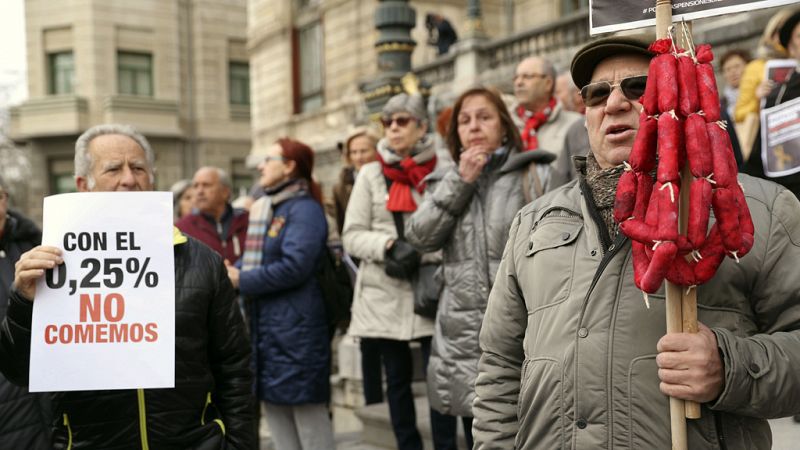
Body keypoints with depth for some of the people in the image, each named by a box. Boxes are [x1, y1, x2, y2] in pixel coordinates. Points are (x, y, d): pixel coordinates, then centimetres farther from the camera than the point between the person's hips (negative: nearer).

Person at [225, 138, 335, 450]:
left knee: (308, 413, -2)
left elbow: (295, 266, -21)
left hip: (296, 327, -9)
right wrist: (232, 271, -1)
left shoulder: (304, 209, -11)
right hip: (264, 324, 9)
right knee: (275, 407, 14)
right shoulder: (265, 209, 17)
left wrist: (242, 280, -14)